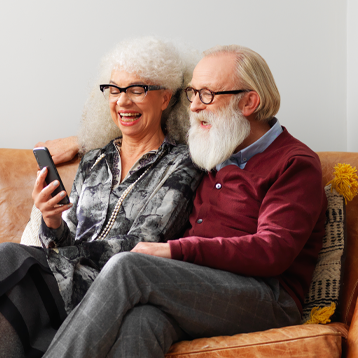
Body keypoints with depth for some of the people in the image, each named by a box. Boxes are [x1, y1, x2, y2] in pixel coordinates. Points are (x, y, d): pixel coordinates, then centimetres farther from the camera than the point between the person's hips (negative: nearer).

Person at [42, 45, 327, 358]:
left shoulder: (296, 164, 1)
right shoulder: (212, 154, 24)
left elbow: (273, 252, -13)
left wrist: (173, 250, -17)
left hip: (268, 301, -5)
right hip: (197, 289, 5)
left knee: (126, 267, -27)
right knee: (140, 321, -33)